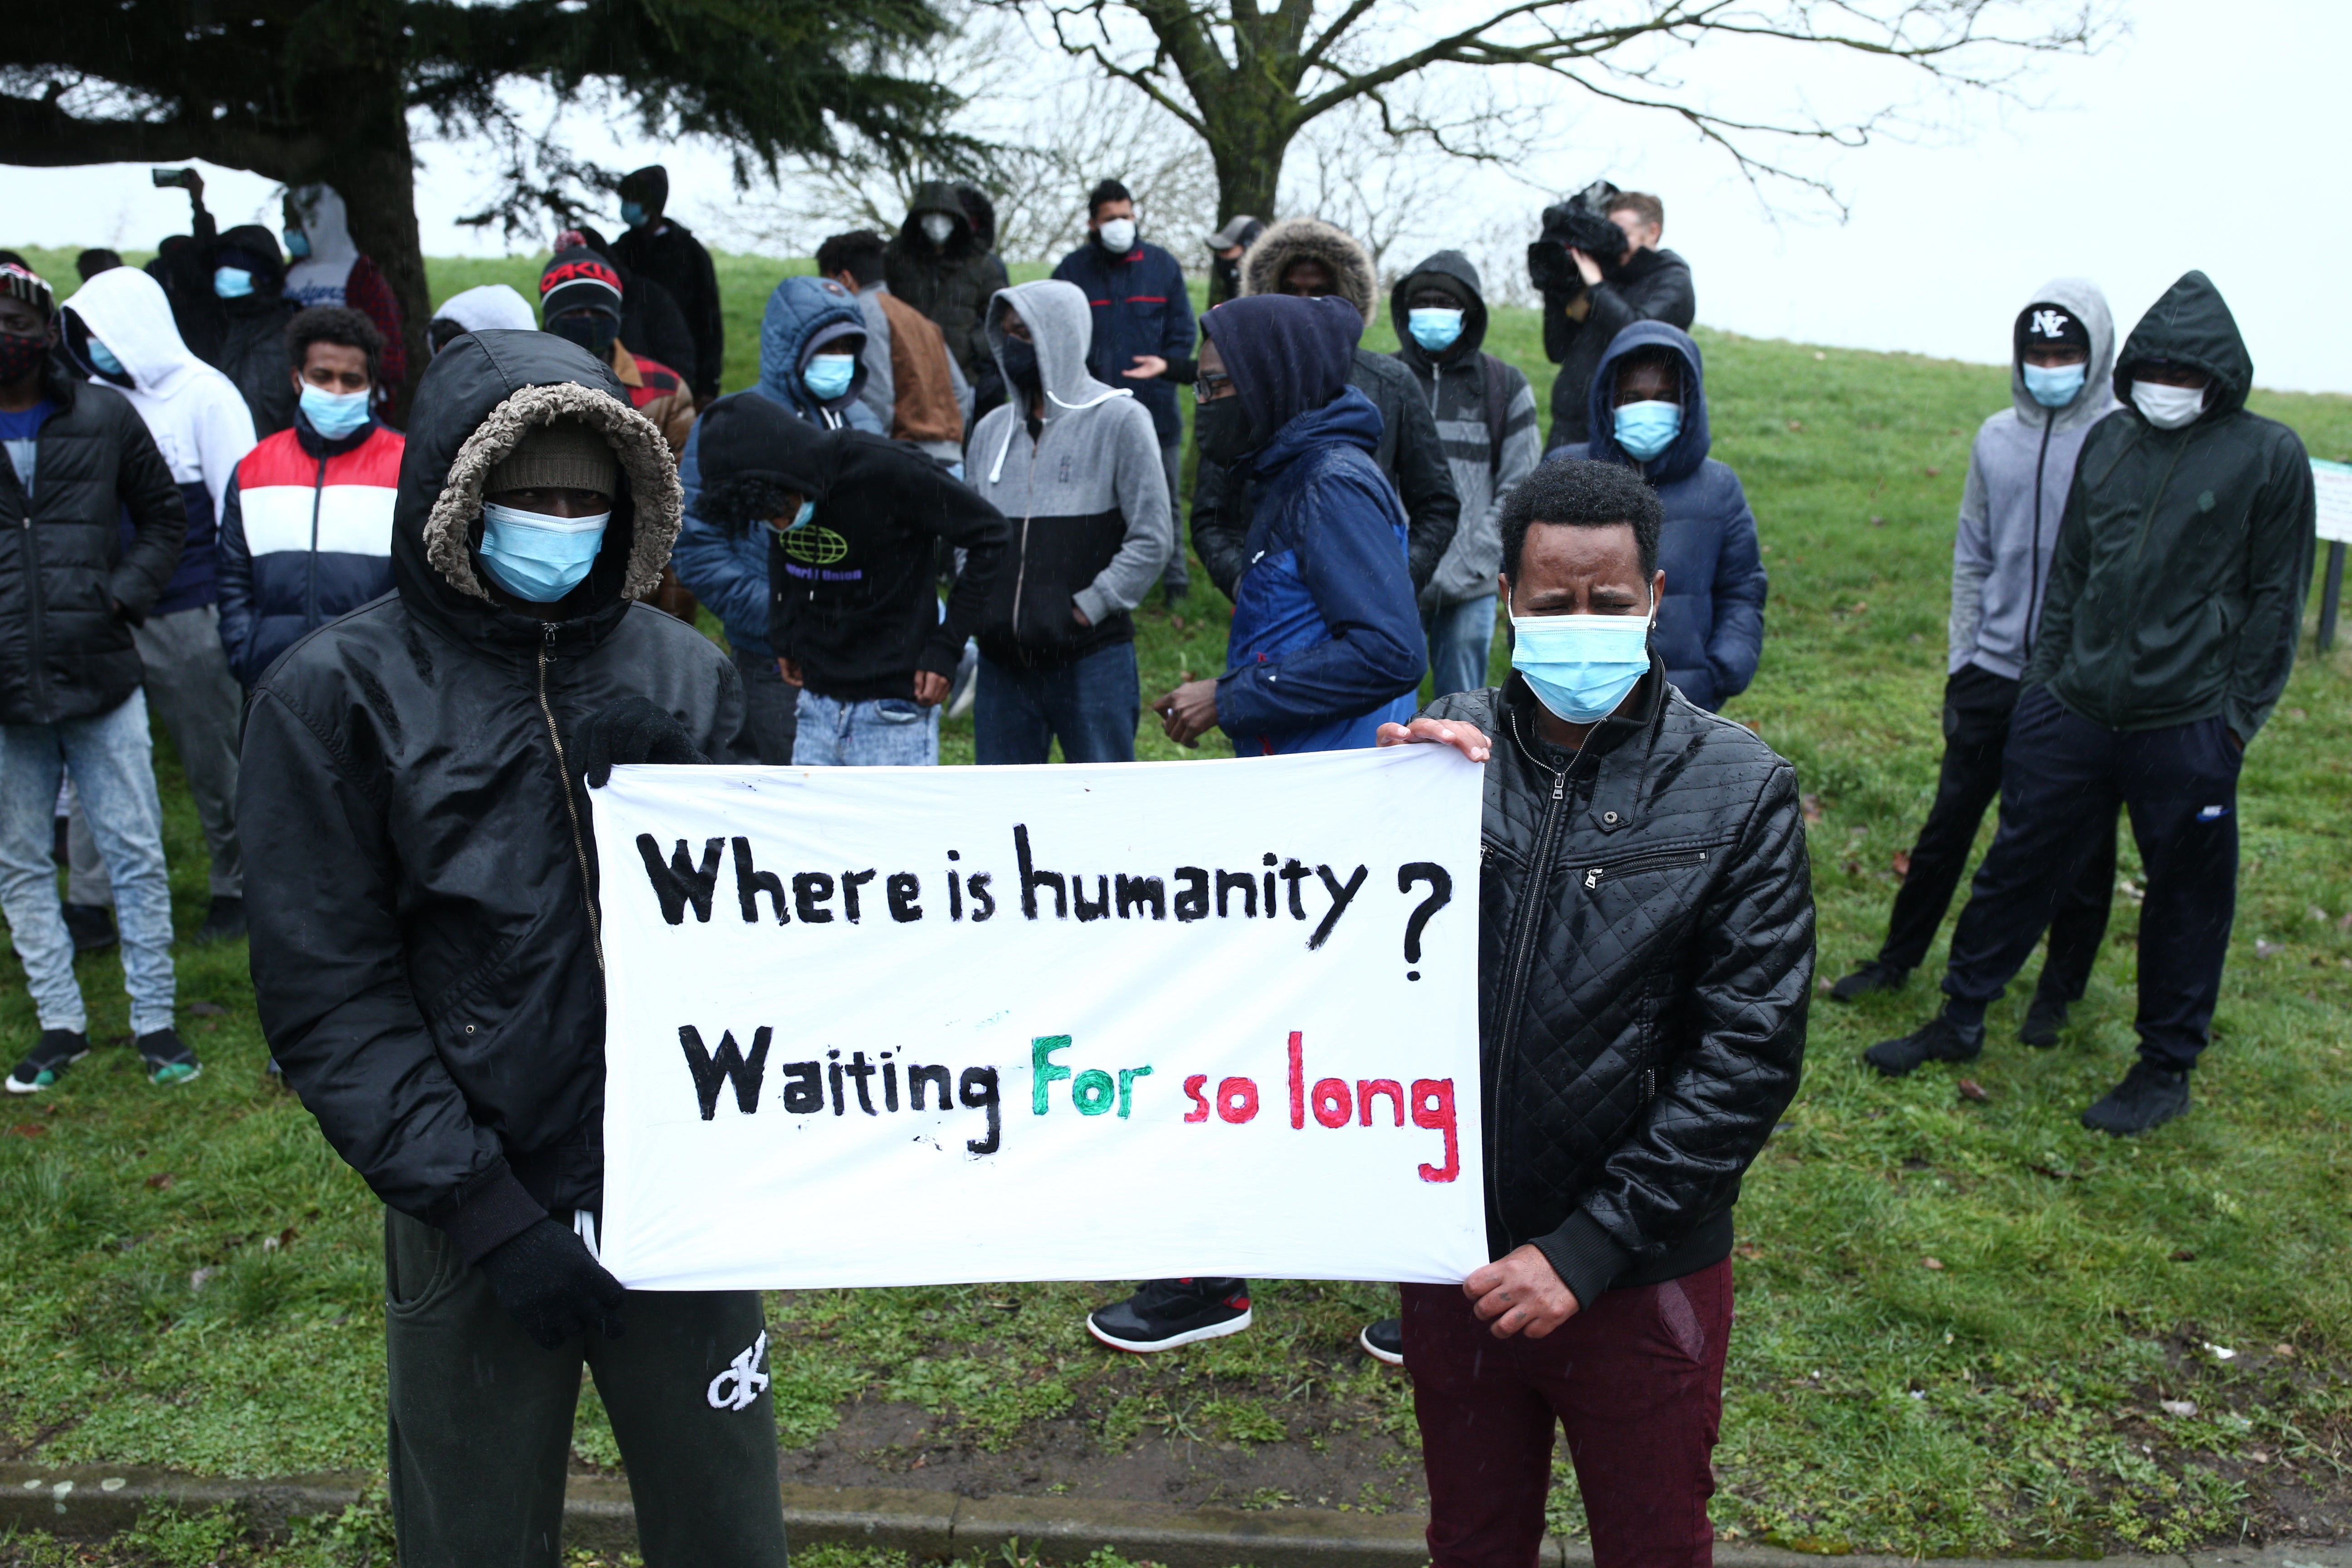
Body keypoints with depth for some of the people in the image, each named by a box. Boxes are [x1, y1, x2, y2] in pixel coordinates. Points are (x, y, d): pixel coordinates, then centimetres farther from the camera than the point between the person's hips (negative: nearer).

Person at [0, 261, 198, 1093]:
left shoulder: (104, 415, 3)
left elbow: (164, 516, 12)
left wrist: (125, 595, -1)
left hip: (101, 680, -1)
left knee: (137, 856, 3)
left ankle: (154, 1020, 15)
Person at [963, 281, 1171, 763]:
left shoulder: (1119, 420, -6)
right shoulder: (992, 429, 10)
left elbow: (1152, 538, -9)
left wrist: (1087, 609, -11)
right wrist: (979, 605, 4)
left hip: (1091, 659, -5)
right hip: (1003, 663, 5)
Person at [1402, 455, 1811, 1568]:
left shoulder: (1739, 792, -11)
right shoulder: (1446, 747, -7)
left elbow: (1749, 1054, -13)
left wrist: (1586, 1248, -16)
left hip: (1640, 1271, -1)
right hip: (1456, 1256, 2)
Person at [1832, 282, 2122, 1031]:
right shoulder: (1997, 439, 5)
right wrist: (1961, 659, 9)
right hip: (1993, 670, 4)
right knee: (1950, 820, 12)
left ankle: (2060, 987, 26)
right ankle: (1897, 959, 26)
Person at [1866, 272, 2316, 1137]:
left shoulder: (2269, 456, -4)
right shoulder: (2108, 441, 9)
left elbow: (2276, 598, -2)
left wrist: (2237, 717, -6)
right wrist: (2044, 674, 11)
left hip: (2186, 729, -4)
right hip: (2072, 711, 4)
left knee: (2185, 900, 8)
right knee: (2018, 864, 11)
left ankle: (2166, 1069, 24)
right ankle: (1959, 1022, 26)